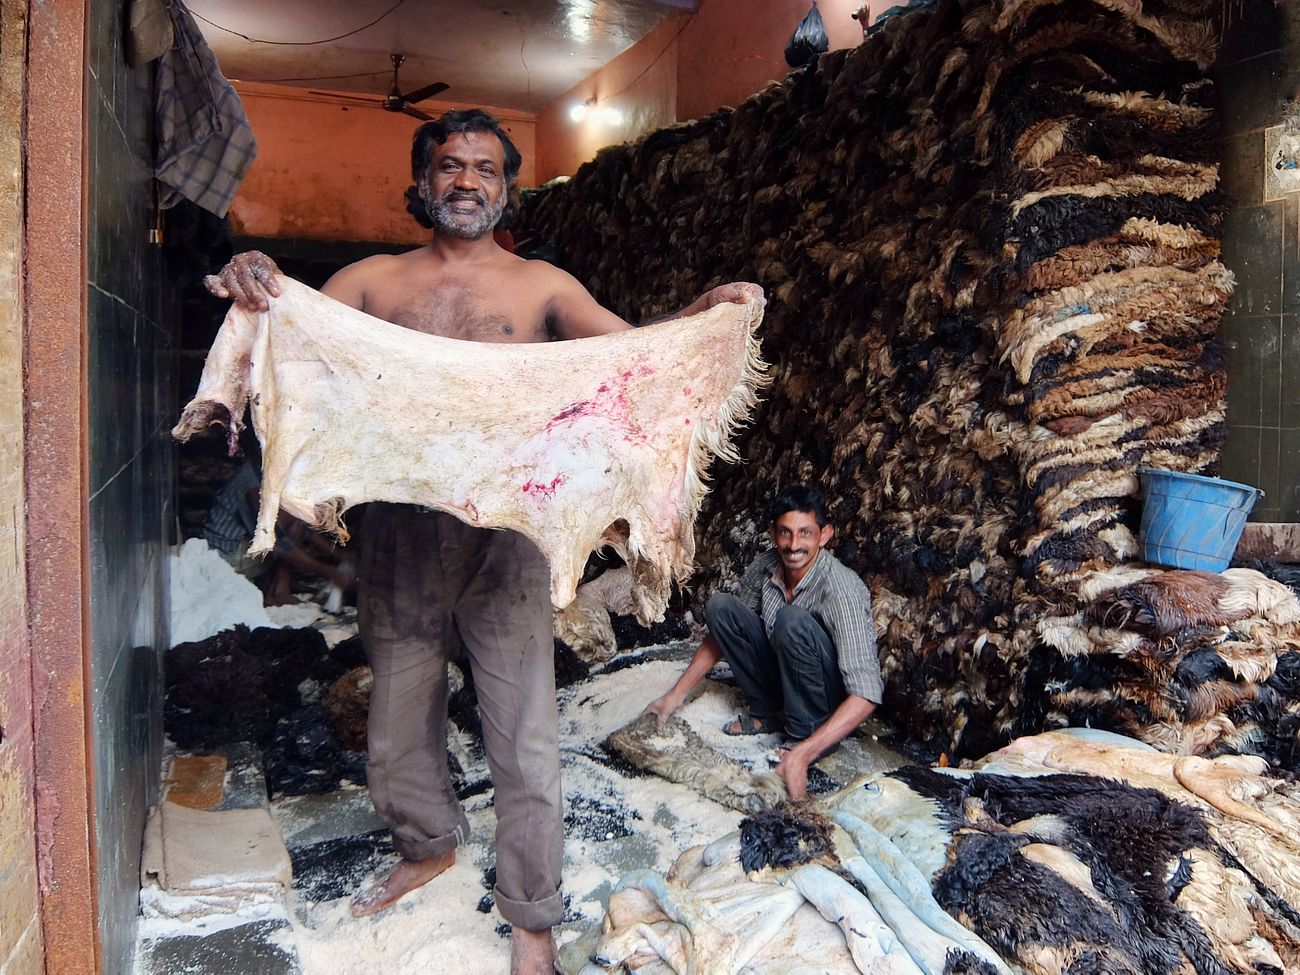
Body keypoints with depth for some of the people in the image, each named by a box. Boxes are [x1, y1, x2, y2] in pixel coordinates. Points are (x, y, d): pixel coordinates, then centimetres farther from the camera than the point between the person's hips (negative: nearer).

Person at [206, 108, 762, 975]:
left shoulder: (541, 285, 2)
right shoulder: (373, 280, 6)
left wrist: (703, 312, -25)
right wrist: (248, 287, -23)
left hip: (503, 530, -2)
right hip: (400, 528, 3)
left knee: (525, 739, 4)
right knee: (399, 721, 20)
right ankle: (430, 847, 48)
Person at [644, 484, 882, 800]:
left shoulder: (842, 589, -30)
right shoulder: (765, 567, -11)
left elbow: (866, 695, -36)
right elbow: (722, 630, 4)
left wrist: (801, 756, -43)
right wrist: (676, 695, -3)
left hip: (835, 703, -6)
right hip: (787, 681, 6)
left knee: (792, 620, -33)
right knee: (719, 607, -11)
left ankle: (806, 734, -13)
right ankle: (769, 713, 2)